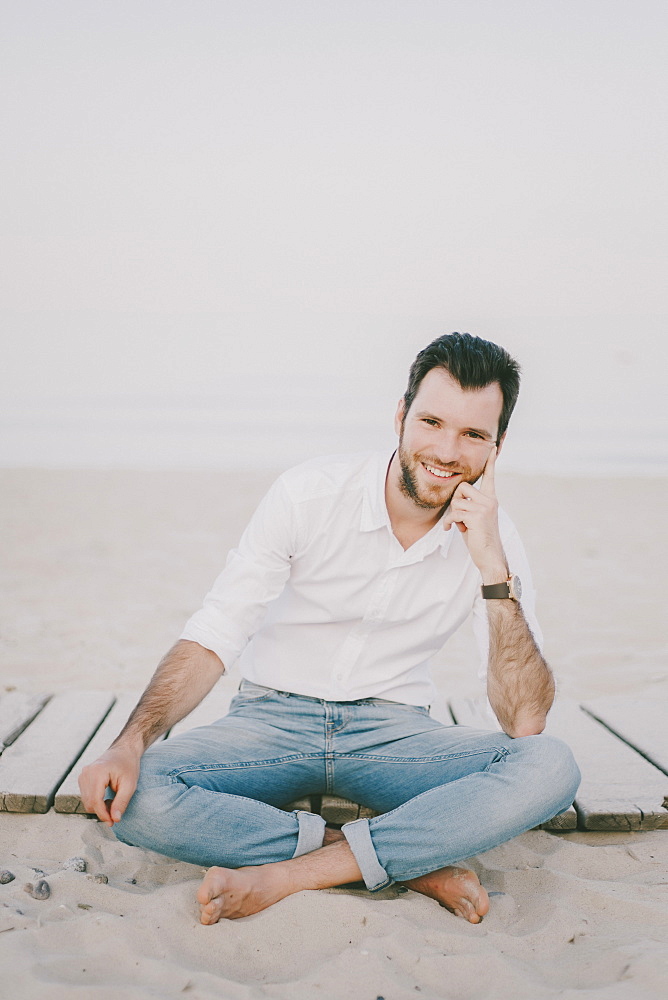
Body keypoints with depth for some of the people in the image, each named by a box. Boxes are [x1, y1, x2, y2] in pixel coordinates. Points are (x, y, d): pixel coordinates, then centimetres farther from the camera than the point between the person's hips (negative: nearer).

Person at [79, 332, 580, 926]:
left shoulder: (493, 540, -7)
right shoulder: (310, 495, -11)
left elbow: (525, 721, -15)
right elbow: (213, 637, -11)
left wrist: (494, 570, -25)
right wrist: (132, 742, -27)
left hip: (392, 734, 1)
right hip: (272, 721, 0)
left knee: (551, 768, -27)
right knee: (131, 798, -28)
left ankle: (291, 873, -24)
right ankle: (411, 860, -20)